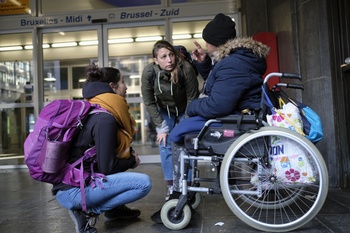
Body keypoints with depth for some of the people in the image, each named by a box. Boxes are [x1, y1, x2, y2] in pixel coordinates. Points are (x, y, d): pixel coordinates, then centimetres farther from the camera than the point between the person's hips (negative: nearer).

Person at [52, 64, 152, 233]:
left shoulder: (92, 111, 10)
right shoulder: (105, 119, -18)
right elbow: (107, 167, -18)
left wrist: (129, 153, 6)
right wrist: (132, 161, 0)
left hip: (68, 184, 9)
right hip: (74, 190, -9)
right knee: (144, 183, -13)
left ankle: (114, 208, 17)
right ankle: (87, 210, -6)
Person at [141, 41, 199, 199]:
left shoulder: (186, 69, -32)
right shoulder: (149, 72, -28)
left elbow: (192, 98, -20)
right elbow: (149, 102, -16)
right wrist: (161, 127, -16)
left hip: (184, 111, -1)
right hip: (164, 111, 2)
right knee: (165, 145, -6)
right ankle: (171, 187, 5)